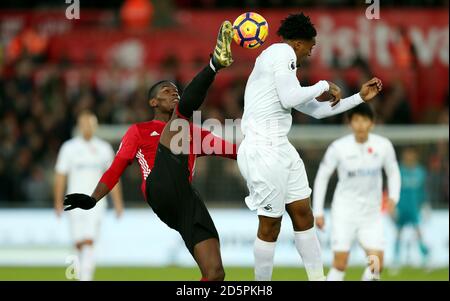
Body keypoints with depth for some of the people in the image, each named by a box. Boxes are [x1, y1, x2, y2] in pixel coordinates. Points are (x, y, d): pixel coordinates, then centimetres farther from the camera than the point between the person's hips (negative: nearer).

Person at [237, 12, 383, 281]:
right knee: (270, 225, -2)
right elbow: (290, 99, -20)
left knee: (303, 214, 11)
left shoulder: (281, 57, 22)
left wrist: (360, 97, 31)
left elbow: (316, 110, 28)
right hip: (263, 150, -10)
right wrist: (324, 85, -4)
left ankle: (318, 278, 17)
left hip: (281, 148, 10)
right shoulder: (283, 51, -7)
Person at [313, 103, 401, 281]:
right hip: (344, 211, -2)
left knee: (376, 265, -9)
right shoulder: (338, 147, -10)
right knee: (340, 264, -10)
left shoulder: (383, 146, -4)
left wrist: (393, 197, -8)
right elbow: (322, 177, 0)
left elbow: (393, 172, 10)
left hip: (371, 214, 2)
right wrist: (318, 211, -3)